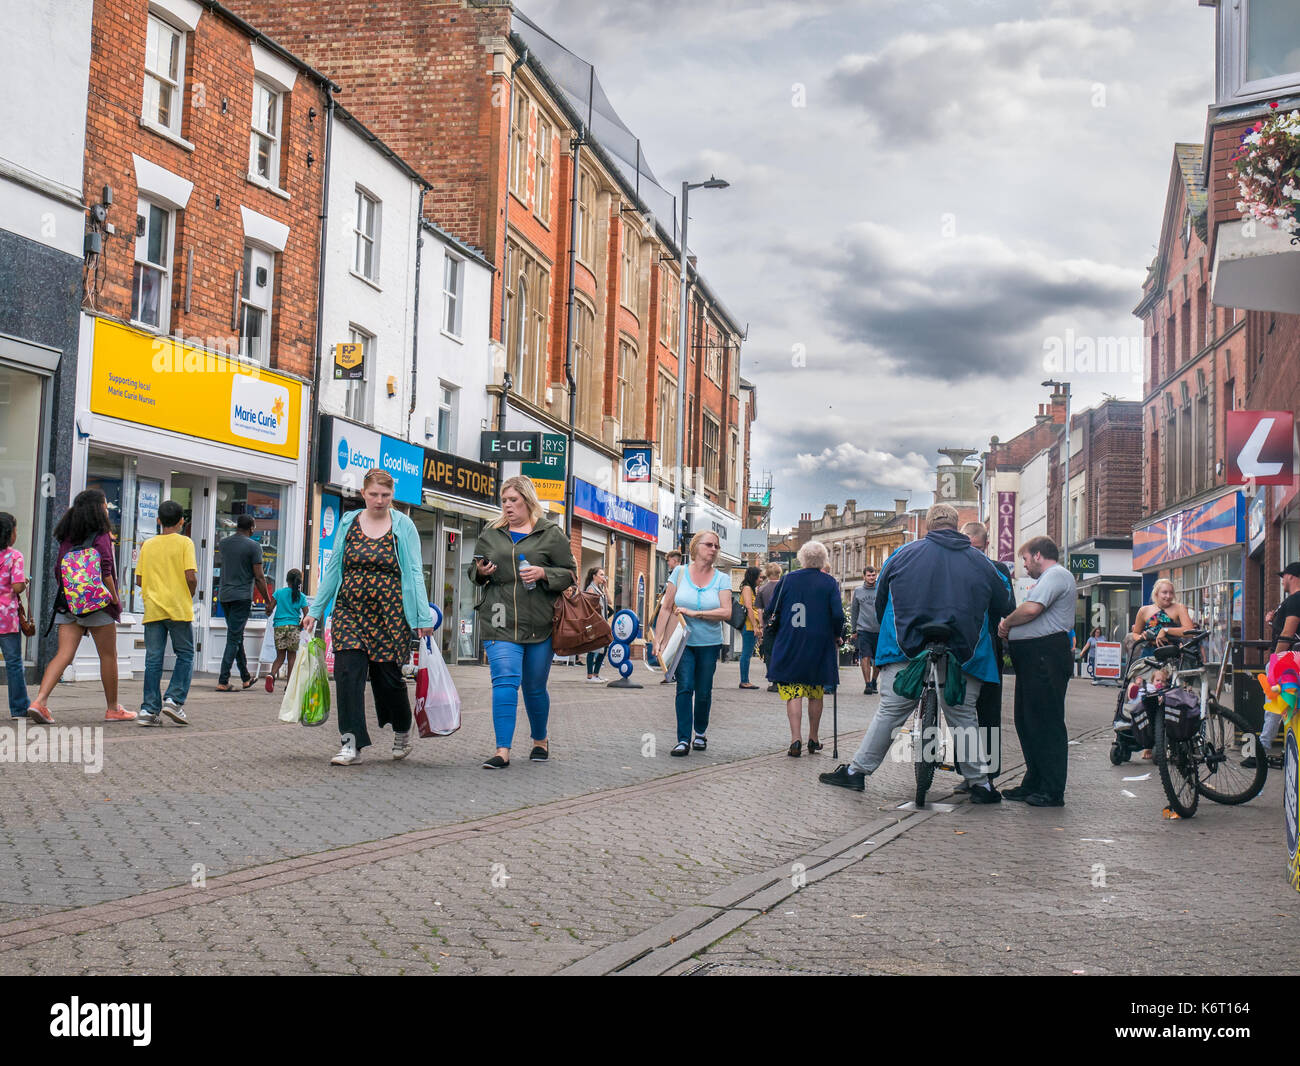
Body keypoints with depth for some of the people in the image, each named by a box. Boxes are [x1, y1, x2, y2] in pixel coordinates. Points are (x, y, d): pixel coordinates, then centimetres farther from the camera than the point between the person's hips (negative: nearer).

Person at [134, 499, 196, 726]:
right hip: (179, 608, -3)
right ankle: (174, 699, -5)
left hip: (153, 610, 3)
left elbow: (139, 580, 8)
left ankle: (149, 709, 2)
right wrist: (191, 595, 7)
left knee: (153, 659, 5)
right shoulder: (184, 542, -3)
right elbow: (190, 577, -12)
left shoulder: (148, 545, 8)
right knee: (185, 656, 8)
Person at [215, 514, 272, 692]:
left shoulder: (224, 543, 8)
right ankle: (223, 681, -10)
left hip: (224, 595, 7)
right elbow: (259, 577, -10)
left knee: (236, 637, 16)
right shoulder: (253, 546, -9)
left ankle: (246, 678, 25)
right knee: (234, 639, -5)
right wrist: (268, 601, -3)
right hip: (242, 597, -7)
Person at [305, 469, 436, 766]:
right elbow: (333, 568, 13)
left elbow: (414, 572, -1)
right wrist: (316, 609, 10)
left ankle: (402, 731, 29)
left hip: (390, 613, -2)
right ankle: (352, 744, -9)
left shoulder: (403, 526, 1)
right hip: (350, 611, 2)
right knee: (347, 673, -10)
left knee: (388, 676, 2)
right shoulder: (348, 522, 9)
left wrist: (423, 616, -7)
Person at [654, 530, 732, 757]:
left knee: (703, 692, 7)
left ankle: (701, 732, 29)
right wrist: (659, 637, -6)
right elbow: (666, 608, 2)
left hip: (709, 644, 1)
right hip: (683, 642, -1)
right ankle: (683, 740, -10)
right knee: (684, 688, -11)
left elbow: (726, 612, -10)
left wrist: (693, 613, -16)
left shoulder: (722, 579, 1)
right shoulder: (679, 573, 2)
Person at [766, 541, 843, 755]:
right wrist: (836, 636, 7)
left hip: (790, 644, 0)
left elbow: (775, 610, 2)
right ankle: (813, 740, 20)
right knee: (816, 693, 13)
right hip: (819, 647, 0)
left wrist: (776, 627, 19)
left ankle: (795, 738, -14)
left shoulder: (789, 578, 0)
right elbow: (838, 614, -9)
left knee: (793, 693, 0)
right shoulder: (829, 582, -3)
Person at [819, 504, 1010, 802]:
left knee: (889, 711, 5)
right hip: (963, 655, 1)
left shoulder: (905, 553, 7)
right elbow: (1003, 603, 17)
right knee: (964, 718, 10)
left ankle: (857, 771, 10)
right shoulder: (980, 561, 9)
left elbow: (880, 598, 13)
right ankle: (980, 783, 12)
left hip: (907, 651, -1)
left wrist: (888, 631, 27)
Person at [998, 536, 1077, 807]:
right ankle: (1033, 783, 20)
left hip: (1046, 657, -11)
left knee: (1046, 724, -8)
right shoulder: (1049, 577, 26)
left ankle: (1052, 791, -5)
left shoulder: (1055, 575, -9)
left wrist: (1006, 623, -5)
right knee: (1027, 722, 13)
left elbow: (1031, 609, -21)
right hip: (1033, 657, 11)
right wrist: (1010, 629, 8)